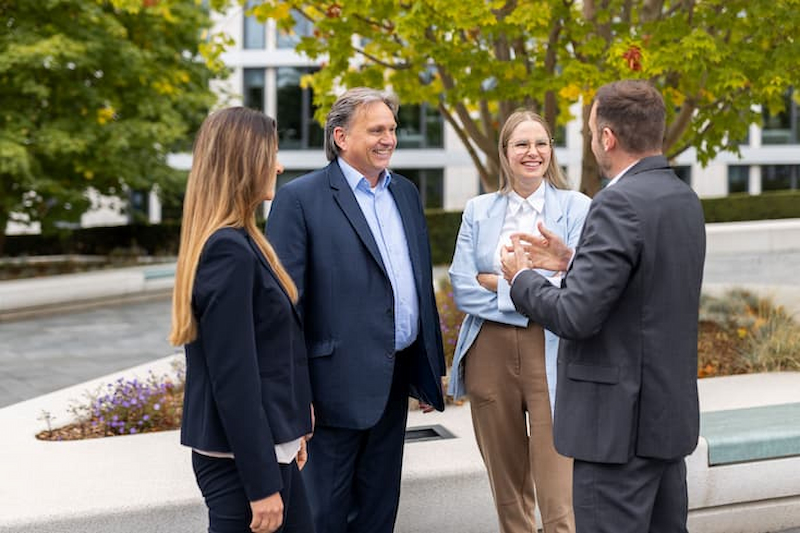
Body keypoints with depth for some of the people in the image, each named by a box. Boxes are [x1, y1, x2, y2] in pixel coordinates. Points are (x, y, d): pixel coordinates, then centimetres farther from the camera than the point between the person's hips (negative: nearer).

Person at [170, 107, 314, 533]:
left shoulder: (236, 242, 9)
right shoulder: (230, 251, -20)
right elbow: (234, 378, -22)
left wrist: (289, 431, 21)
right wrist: (261, 484, -20)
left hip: (264, 446, 9)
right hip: (241, 458, -9)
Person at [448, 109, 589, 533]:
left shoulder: (576, 207, 2)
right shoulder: (479, 210, 9)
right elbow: (462, 290, 0)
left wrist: (497, 282, -5)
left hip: (551, 355, -3)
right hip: (490, 352, 3)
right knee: (507, 492, 13)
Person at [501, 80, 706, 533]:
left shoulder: (620, 203, -19)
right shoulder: (685, 199, 9)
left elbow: (576, 316, -22)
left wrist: (521, 277, -5)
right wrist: (573, 261, 14)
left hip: (621, 420, -9)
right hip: (671, 411, 10)